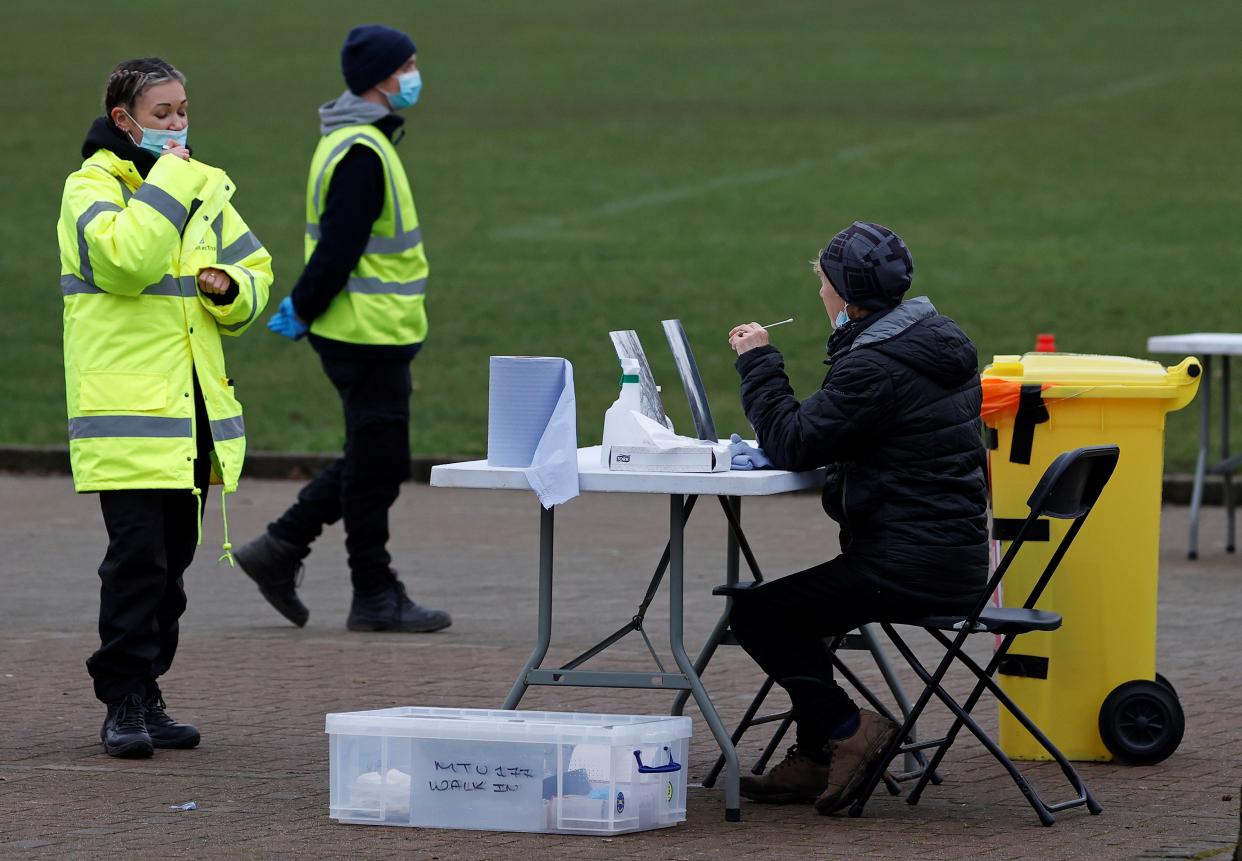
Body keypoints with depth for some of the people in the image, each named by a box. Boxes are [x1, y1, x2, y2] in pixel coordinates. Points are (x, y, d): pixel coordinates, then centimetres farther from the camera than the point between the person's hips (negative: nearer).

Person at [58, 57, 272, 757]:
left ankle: (147, 694, 18)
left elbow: (256, 273, 23)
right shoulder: (90, 187, -5)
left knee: (172, 560, 10)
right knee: (137, 557, -11)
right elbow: (126, 260, -24)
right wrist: (169, 180, -19)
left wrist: (229, 287, 0)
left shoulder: (206, 186, 15)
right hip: (127, 413, -7)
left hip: (195, 411, 7)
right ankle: (124, 704, -5)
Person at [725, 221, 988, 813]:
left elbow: (792, 445, -16)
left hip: (911, 565, -10)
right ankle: (814, 760, 21)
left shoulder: (875, 367, -20)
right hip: (958, 556, 10)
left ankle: (846, 729, -3)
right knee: (792, 608, 23)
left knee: (754, 613, -2)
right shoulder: (939, 340, 12)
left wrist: (758, 363, -5)